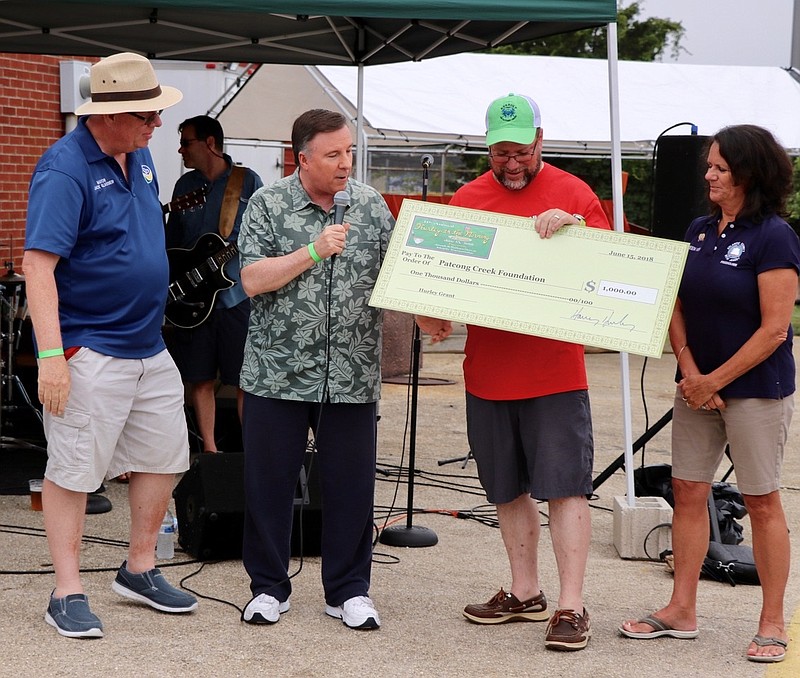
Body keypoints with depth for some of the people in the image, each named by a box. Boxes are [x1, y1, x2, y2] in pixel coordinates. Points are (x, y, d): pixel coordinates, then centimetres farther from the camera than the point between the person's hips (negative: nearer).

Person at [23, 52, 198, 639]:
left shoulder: (140, 157, 9)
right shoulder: (65, 168, -17)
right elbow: (39, 264, -22)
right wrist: (51, 355, -29)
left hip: (149, 346, 9)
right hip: (87, 348, -9)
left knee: (164, 457, 13)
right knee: (73, 469, -1)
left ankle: (140, 571, 27)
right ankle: (68, 593, 7)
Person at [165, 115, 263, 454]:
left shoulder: (248, 181, 0)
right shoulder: (185, 185, 13)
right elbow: (172, 240, 18)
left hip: (238, 294, -4)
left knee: (246, 380, -2)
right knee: (200, 378, 5)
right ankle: (209, 450, 15)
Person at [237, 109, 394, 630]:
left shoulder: (371, 204, 7)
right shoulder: (269, 204, -2)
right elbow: (253, 280, -10)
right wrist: (314, 251, -17)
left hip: (352, 376, 2)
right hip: (278, 372, -2)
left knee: (351, 485, 6)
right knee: (269, 482, 6)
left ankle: (349, 590, 18)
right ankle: (269, 587, 20)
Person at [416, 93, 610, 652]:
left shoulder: (573, 193, 0)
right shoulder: (467, 199, 9)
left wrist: (572, 228, -19)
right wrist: (433, 313, -7)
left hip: (555, 370, -4)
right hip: (487, 370, 4)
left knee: (565, 488, -6)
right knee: (509, 489, 13)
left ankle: (571, 606, -3)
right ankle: (526, 594, 26)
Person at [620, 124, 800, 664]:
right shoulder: (699, 231, 8)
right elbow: (677, 308, 8)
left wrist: (715, 380, -13)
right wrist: (691, 374, -6)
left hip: (756, 390, -6)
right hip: (698, 387, 7)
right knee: (688, 491, 8)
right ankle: (681, 612, 17)